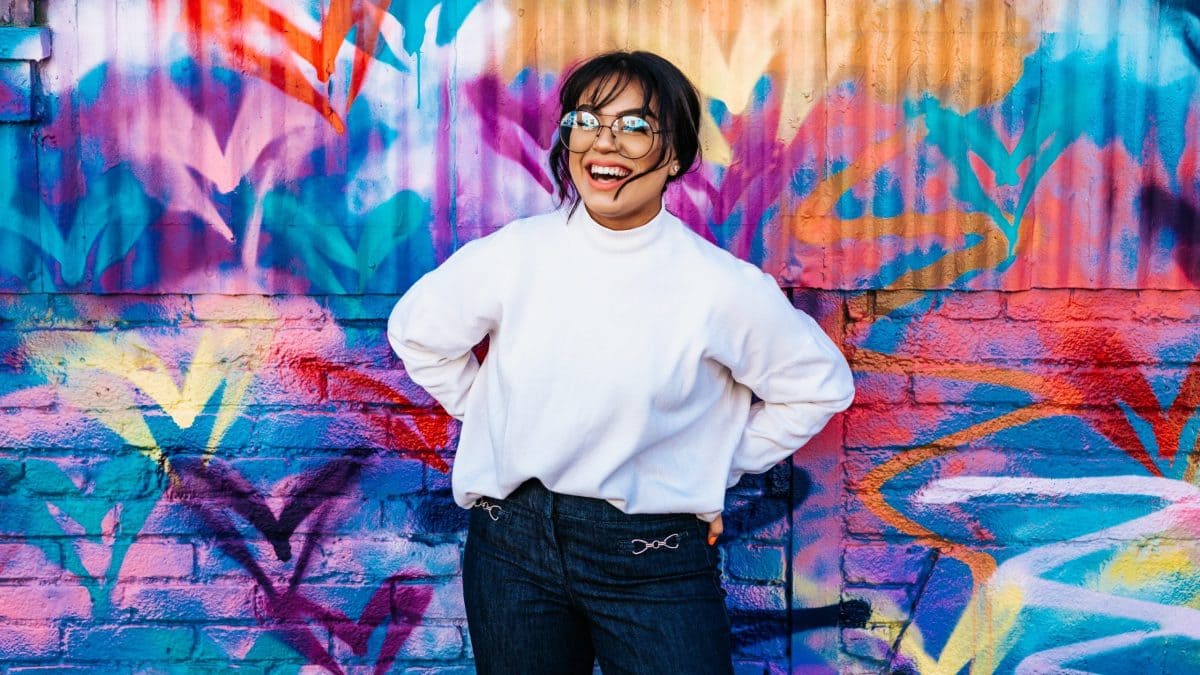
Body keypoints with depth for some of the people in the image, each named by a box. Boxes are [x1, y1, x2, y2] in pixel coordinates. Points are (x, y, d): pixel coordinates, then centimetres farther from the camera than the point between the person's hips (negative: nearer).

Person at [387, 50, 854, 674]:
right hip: (512, 541, 2)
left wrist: (719, 465, 2)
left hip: (654, 560, -2)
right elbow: (417, 332, 12)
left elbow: (819, 384, 4)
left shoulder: (724, 287, -11)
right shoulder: (511, 255, -5)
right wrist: (486, 413, 8)